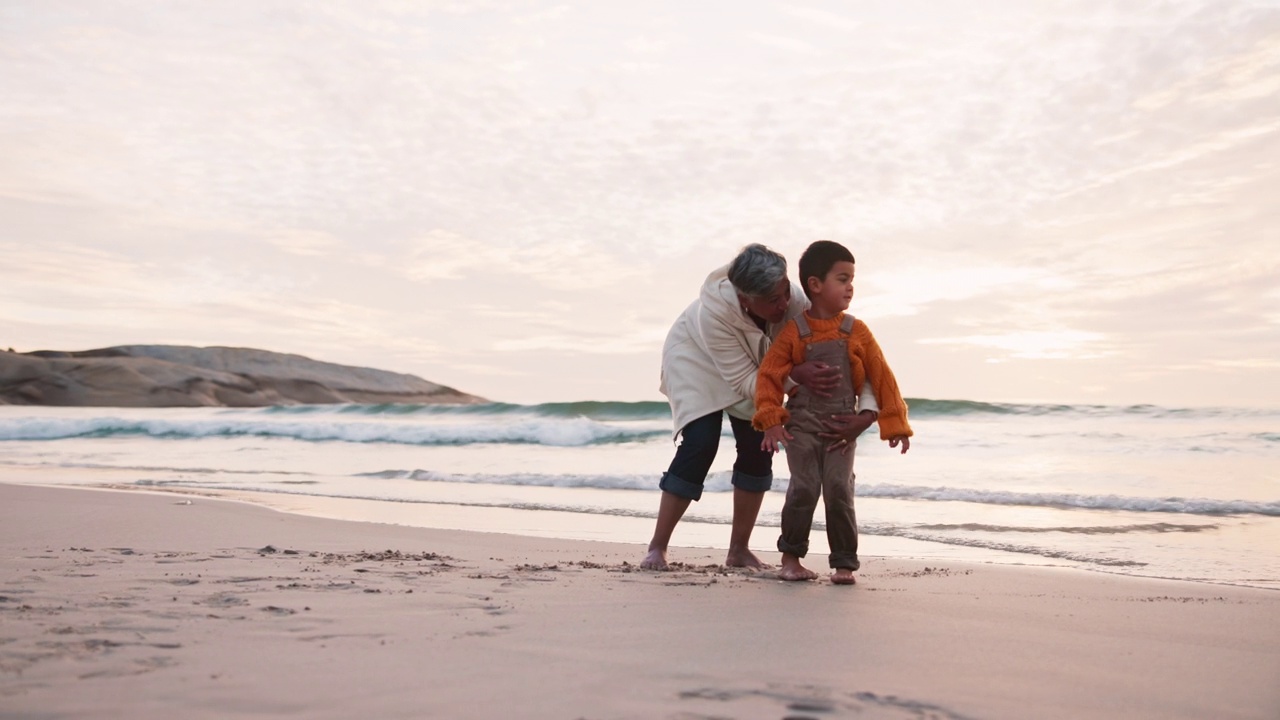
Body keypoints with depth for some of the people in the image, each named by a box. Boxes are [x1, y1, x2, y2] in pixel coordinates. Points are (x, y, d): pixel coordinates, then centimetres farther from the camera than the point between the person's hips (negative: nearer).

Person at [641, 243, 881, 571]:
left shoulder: (795, 302, -35)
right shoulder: (714, 311, -42)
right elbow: (743, 382, -36)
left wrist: (868, 409, -46)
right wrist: (794, 375, -52)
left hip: (755, 366, 4)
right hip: (698, 361, -4)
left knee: (759, 448, -7)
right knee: (700, 445, -19)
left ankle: (739, 550, 8)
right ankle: (657, 548, -6)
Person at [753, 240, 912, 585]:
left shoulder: (857, 332, 3)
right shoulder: (794, 332, -2)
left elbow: (882, 378, 5)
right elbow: (769, 375, -3)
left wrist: (894, 424, 5)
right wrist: (770, 421, -11)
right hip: (801, 424, -1)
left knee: (839, 491, -7)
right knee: (804, 488, -9)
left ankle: (844, 563, 5)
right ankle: (791, 556, 10)